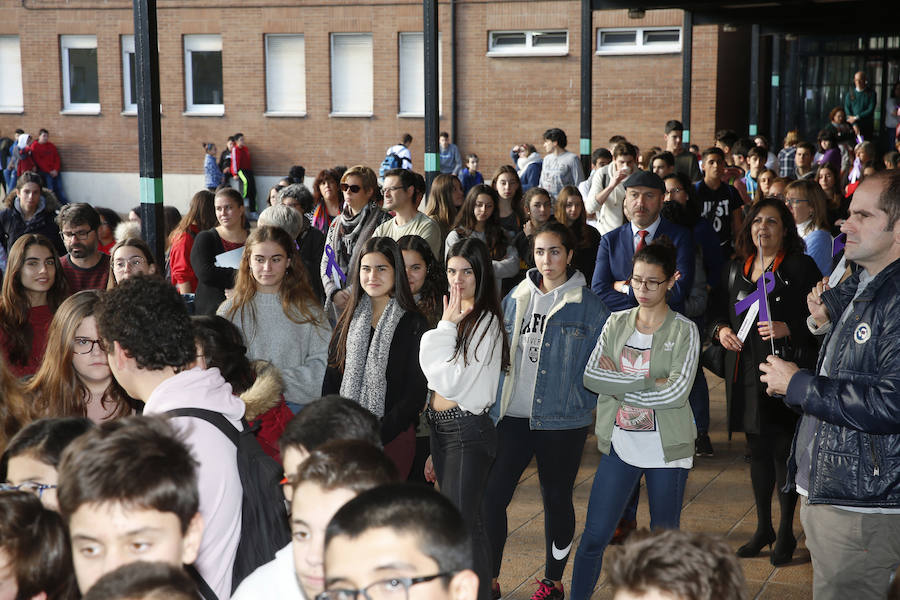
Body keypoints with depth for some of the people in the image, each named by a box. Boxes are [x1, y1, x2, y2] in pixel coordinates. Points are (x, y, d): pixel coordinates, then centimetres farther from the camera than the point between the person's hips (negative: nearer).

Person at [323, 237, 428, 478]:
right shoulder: (350, 319, 10)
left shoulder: (413, 324, -4)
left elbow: (416, 393, -8)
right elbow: (331, 379, 11)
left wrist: (377, 436, -14)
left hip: (393, 436, -4)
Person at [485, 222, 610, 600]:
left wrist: (582, 402, -6)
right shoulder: (516, 298, 9)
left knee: (557, 499, 8)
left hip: (562, 420, -3)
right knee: (492, 494, -3)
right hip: (512, 415, 3)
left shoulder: (588, 305, -3)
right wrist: (496, 402, 9)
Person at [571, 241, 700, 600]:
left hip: (667, 449, -2)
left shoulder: (684, 331, -4)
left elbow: (676, 392, -17)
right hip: (620, 445, 3)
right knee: (594, 537, 2)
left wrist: (618, 388, -11)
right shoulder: (616, 323, 5)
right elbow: (591, 375, -8)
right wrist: (647, 381, -17)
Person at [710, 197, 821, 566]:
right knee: (757, 449, 13)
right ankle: (763, 528, 26)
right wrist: (720, 329, 0)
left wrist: (787, 328, -21)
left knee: (783, 450, -1)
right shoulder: (736, 270, 12)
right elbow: (720, 311, 20)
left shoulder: (801, 267, -4)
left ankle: (786, 532, 12)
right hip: (745, 373, 5)